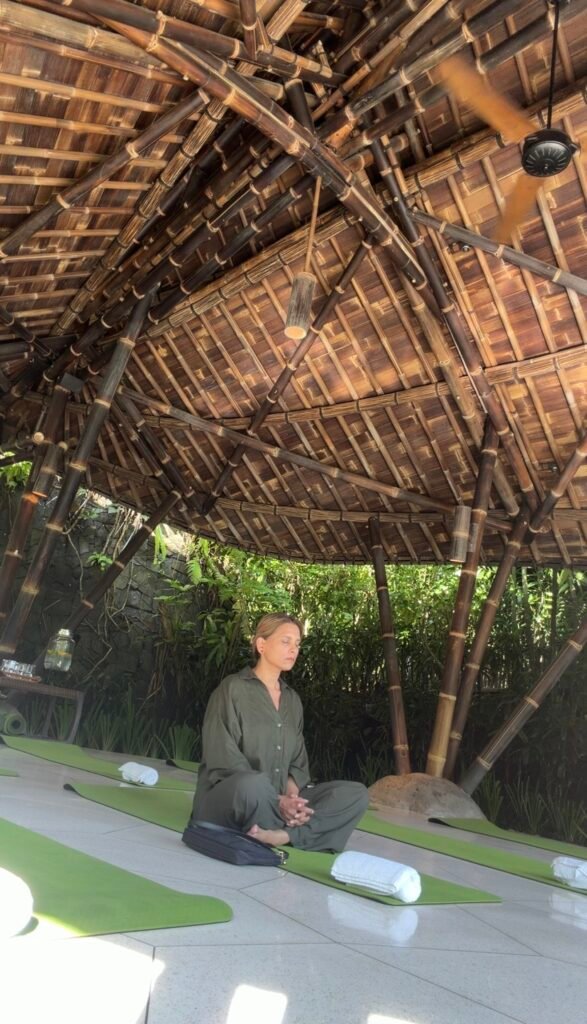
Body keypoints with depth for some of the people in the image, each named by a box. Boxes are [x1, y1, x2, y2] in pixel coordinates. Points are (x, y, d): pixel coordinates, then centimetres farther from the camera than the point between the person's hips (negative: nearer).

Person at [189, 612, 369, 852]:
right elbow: (225, 760, -15)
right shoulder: (233, 689, -6)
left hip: (277, 802, 7)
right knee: (253, 783, -42)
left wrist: (291, 794, -12)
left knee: (356, 794, -11)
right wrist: (276, 800, -23)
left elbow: (297, 763, 12)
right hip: (225, 798, -7)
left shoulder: (292, 700, 14)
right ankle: (286, 831, -14)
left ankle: (280, 835, -28)